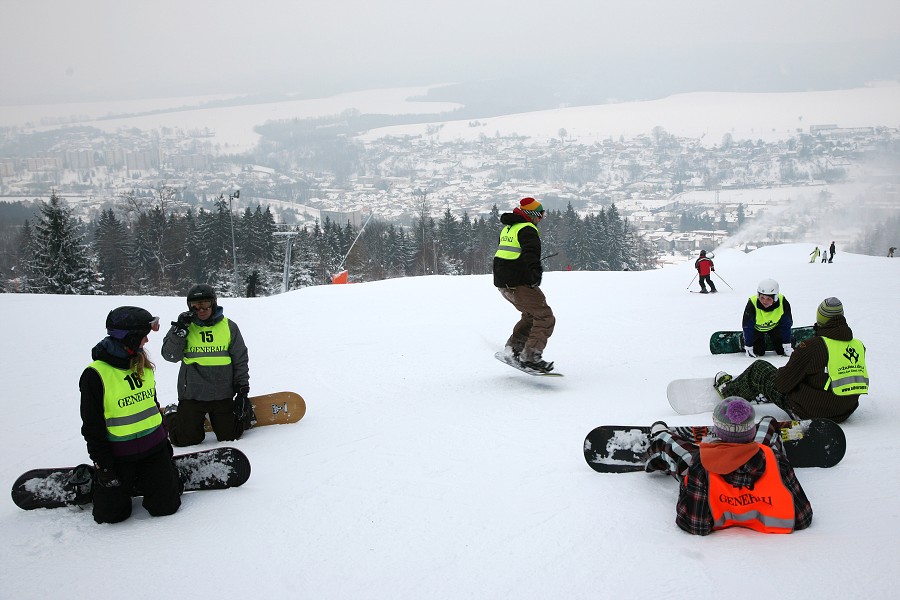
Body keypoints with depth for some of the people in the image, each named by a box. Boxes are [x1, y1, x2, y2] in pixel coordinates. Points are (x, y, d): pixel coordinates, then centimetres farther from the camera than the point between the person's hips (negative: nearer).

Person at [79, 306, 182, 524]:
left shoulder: (143, 365, 4)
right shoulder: (95, 375, -16)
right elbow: (92, 426, -12)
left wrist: (163, 438, 18)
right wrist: (103, 466, -11)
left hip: (153, 448, 5)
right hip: (117, 456, -5)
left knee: (166, 505, -1)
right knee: (110, 514, 0)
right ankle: (96, 483, 30)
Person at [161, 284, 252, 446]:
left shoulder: (229, 327, 1)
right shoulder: (185, 326, 0)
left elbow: (240, 360, 5)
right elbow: (170, 355, -8)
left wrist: (243, 390, 2)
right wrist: (180, 330, -19)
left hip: (222, 395, 0)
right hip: (191, 394, 0)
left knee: (230, 436, 2)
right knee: (185, 439, 0)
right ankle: (172, 415, 31)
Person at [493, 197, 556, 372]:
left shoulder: (507, 228, 19)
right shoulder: (527, 230, -11)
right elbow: (531, 252, -29)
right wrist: (535, 271, -43)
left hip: (502, 283, 10)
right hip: (519, 284, -10)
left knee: (531, 314, 25)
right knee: (545, 317, -6)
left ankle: (514, 345, 20)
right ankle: (530, 356, -13)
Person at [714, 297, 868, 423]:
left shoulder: (811, 346, -22)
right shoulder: (859, 346, -4)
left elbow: (783, 383, -15)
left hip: (807, 412, -6)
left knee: (759, 367, 13)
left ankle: (728, 391, 35)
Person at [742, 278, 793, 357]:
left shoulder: (783, 303, -31)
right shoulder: (752, 304, -36)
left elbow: (786, 324, -18)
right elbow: (747, 326, -26)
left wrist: (787, 345, -18)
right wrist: (748, 347, -24)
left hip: (774, 326, 2)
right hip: (757, 327, -2)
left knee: (781, 350, -7)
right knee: (759, 351, -10)